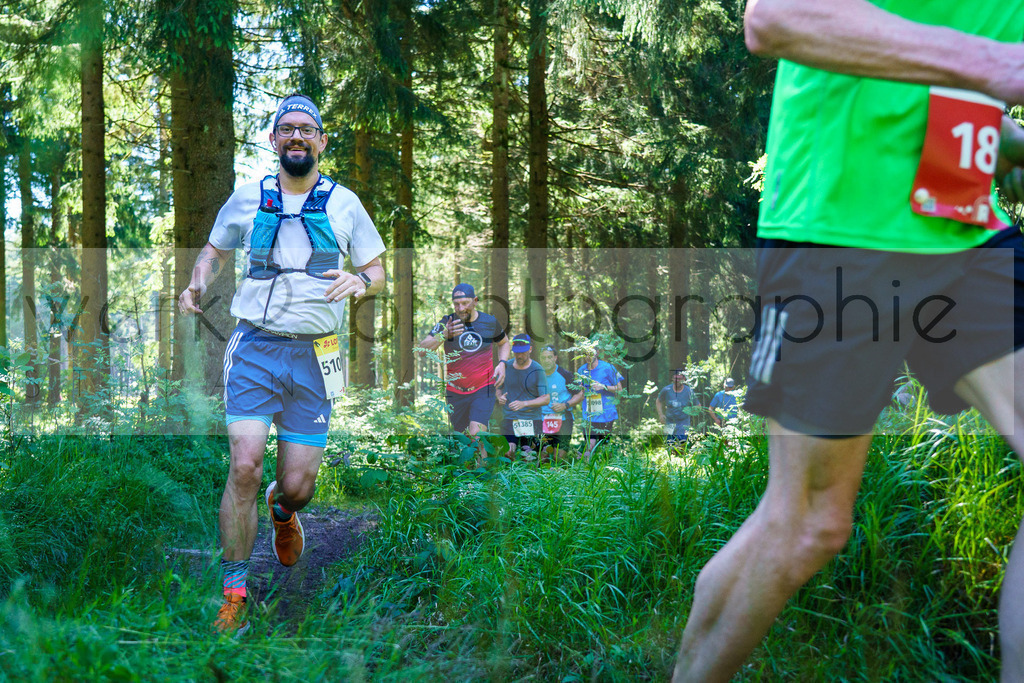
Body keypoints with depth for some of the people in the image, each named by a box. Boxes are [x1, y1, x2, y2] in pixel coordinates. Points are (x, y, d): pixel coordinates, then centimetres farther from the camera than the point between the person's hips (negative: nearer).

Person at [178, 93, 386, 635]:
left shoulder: (343, 203, 6)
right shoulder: (247, 198, 8)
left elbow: (378, 272, 13)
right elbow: (215, 250, 23)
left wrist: (361, 282, -11)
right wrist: (197, 285, 2)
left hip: (314, 357, 0)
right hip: (255, 348, 0)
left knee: (297, 486, 0)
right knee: (244, 468, -17)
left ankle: (282, 510, 42)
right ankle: (233, 598, -4)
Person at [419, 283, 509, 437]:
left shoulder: (490, 322, -1)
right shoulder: (446, 323, -6)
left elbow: (503, 342, 21)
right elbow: (422, 350, -16)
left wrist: (502, 364, 0)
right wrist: (445, 335, -33)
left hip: (483, 389, -1)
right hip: (455, 390, 1)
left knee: (476, 435, -18)